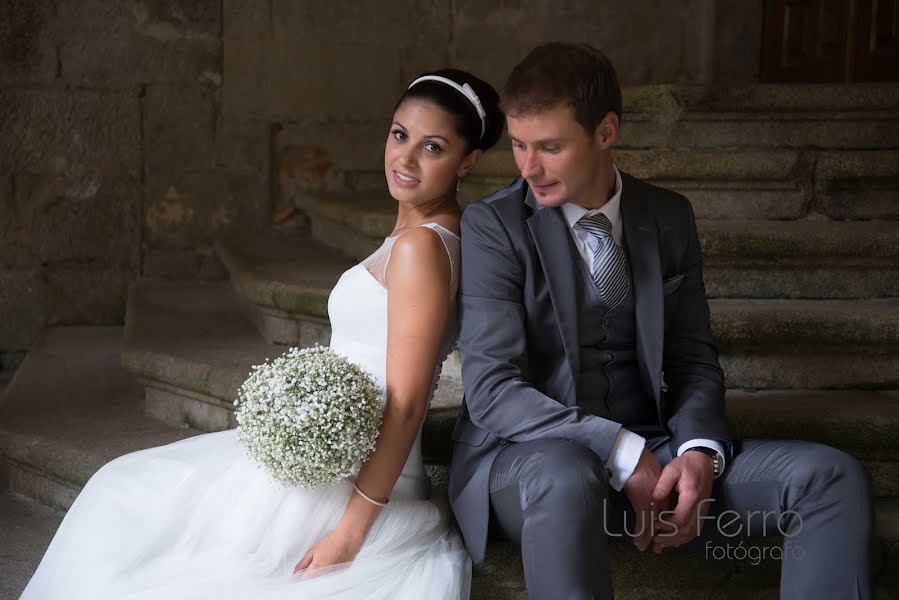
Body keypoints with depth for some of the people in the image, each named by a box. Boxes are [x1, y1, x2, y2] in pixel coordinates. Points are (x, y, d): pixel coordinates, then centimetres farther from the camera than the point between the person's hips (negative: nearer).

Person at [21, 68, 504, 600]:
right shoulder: (425, 232, 10)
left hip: (355, 483, -10)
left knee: (125, 501, 6)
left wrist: (349, 533, -22)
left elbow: (406, 407, -22)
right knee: (126, 490, 19)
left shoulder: (421, 245, -19)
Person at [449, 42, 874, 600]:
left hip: (653, 452, 4)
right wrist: (625, 457, -23)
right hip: (529, 453, -4)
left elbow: (694, 360, 9)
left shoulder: (669, 217, 7)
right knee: (565, 478, -41)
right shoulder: (493, 225, -7)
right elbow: (492, 390, -14)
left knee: (835, 476, -15)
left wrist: (699, 451, -13)